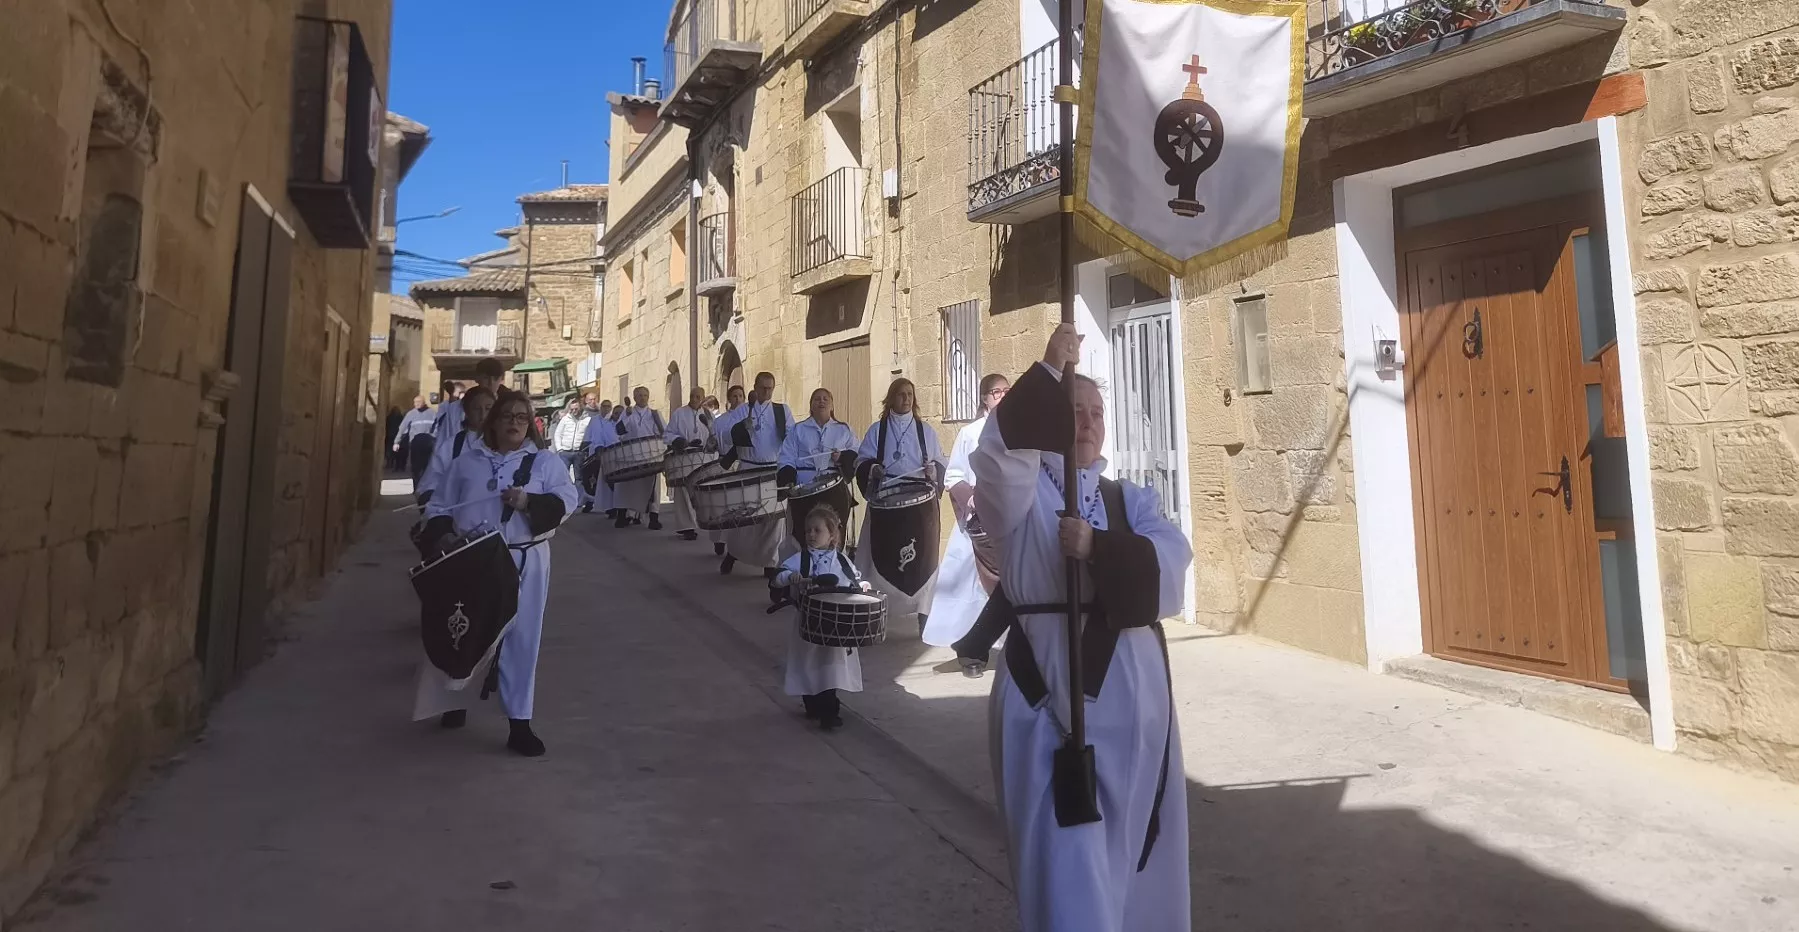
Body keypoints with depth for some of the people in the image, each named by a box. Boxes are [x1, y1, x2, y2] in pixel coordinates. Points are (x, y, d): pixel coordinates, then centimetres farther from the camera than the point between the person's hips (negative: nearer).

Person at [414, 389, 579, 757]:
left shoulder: (545, 462, 3)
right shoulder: (466, 462, 8)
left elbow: (567, 500, -9)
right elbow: (440, 506, 9)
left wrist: (529, 501, -25)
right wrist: (441, 534, -9)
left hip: (524, 562, -1)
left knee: (521, 638, -1)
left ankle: (519, 724, 6)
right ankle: (456, 702, 39)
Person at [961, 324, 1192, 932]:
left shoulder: (1132, 500, 10)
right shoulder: (1022, 493, -1)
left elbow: (1168, 567, -8)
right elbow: (1003, 447, -24)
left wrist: (1099, 547, -24)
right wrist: (1050, 372, -23)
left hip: (1129, 692, 5)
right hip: (1047, 687, -4)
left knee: (1132, 844, 21)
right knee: (1064, 853, -2)